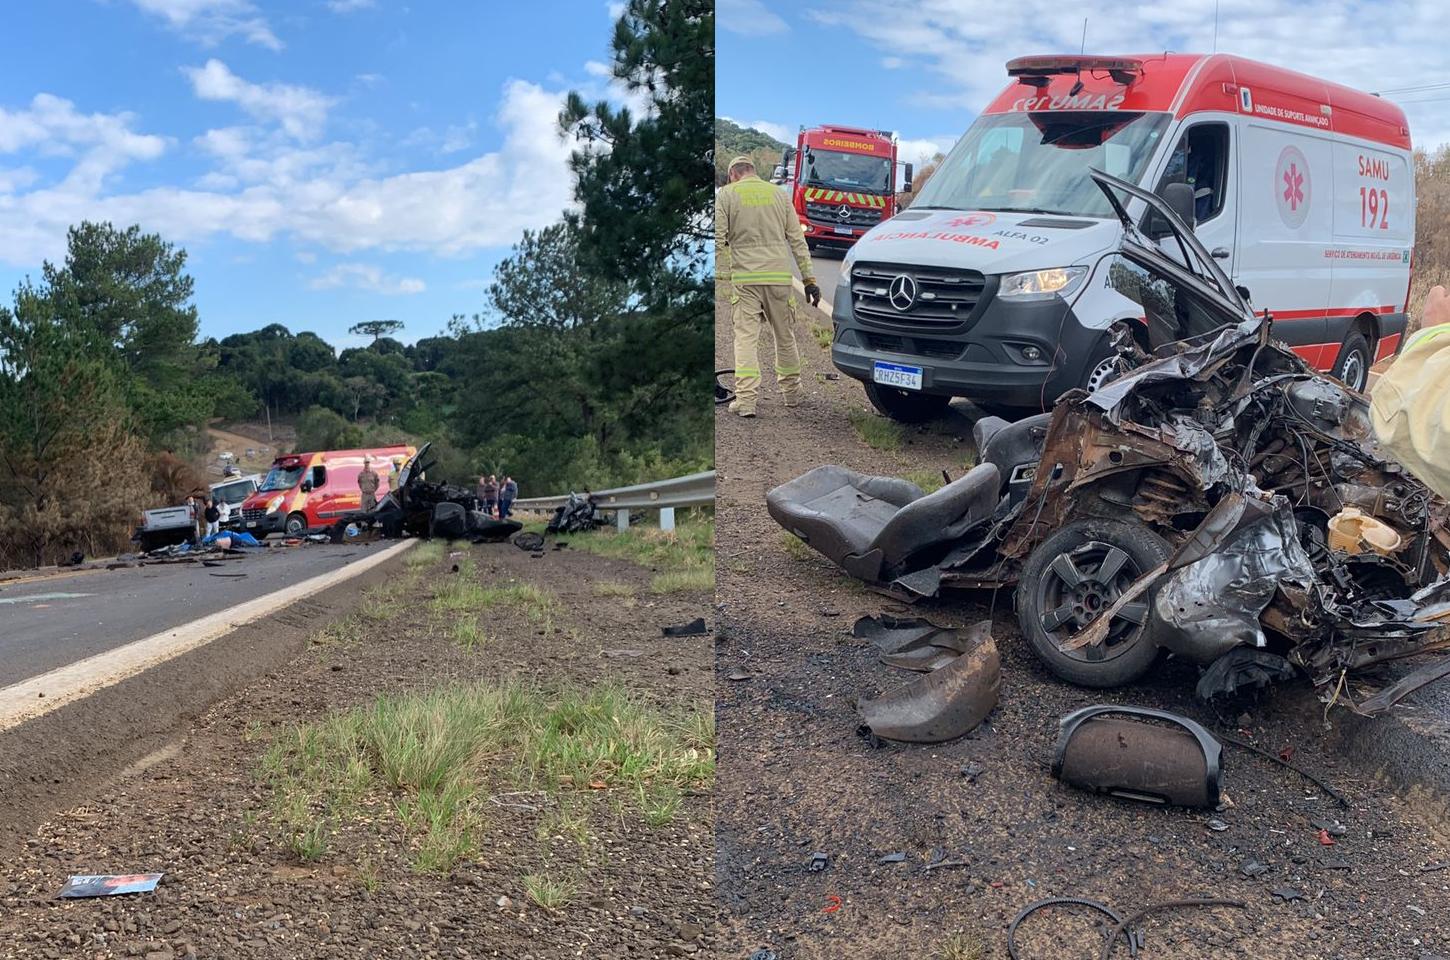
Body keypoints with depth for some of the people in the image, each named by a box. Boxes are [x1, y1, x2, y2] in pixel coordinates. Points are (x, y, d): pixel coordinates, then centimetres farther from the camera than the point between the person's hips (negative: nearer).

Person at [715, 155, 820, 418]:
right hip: (779, 277, 3)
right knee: (785, 336, 15)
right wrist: (809, 279, 10)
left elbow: (717, 240, -7)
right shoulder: (779, 194, 11)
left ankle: (745, 399, -12)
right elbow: (797, 240, 9)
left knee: (745, 337, -3)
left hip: (744, 278, -3)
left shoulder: (725, 194, 3)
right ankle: (791, 392, 27)